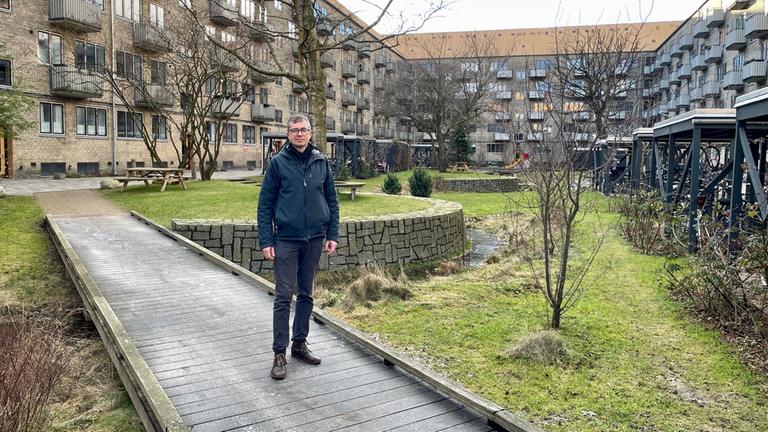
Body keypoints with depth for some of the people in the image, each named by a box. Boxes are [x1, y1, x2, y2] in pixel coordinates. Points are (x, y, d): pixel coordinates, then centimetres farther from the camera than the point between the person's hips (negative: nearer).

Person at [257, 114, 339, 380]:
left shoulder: (321, 162, 5)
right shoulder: (278, 163, -3)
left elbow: (332, 200, 10)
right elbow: (265, 203, -3)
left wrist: (333, 235, 3)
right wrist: (266, 241, -8)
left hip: (314, 239, 3)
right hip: (286, 239, -3)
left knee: (306, 295, 13)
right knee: (283, 297, -1)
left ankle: (300, 343, 26)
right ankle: (279, 354, 8)